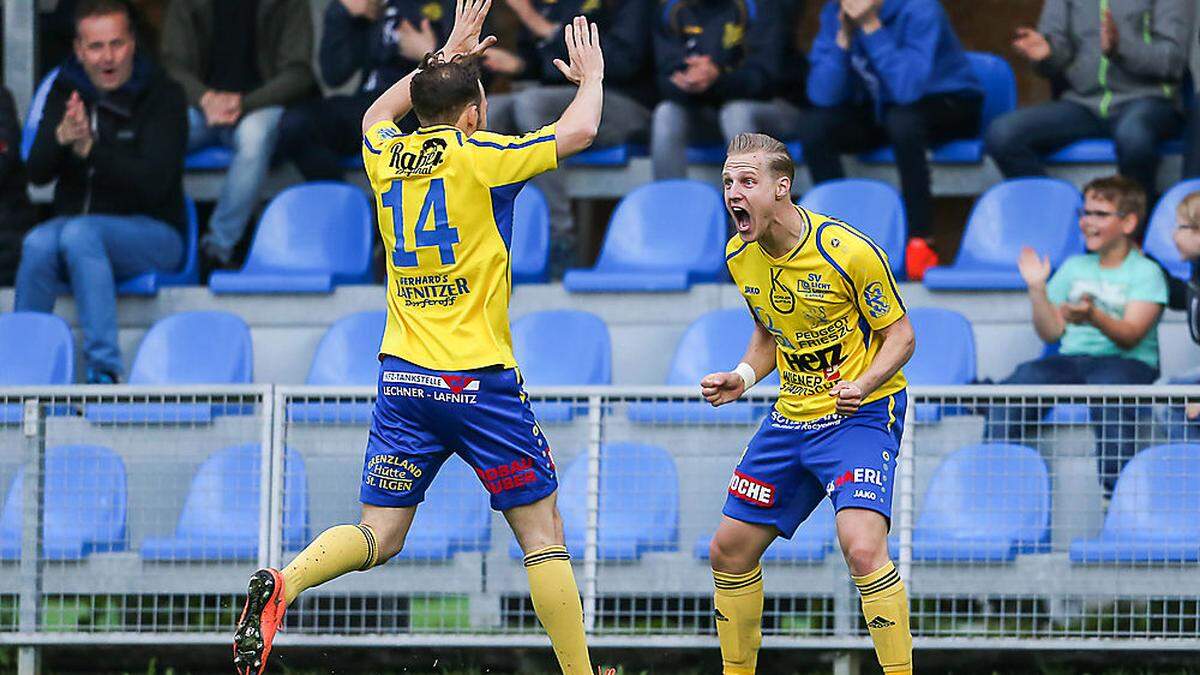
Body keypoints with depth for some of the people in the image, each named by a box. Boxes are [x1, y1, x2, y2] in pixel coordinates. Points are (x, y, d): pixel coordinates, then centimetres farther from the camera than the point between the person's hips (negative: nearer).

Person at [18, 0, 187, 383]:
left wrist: (90, 149, -29)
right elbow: (37, 174, 1)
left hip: (153, 233, -4)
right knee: (39, 243, -30)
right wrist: (61, 137, -21)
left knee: (79, 233, -34)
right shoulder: (65, 91, 9)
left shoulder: (163, 96, -6)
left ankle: (104, 371, -37)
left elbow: (154, 183, -17)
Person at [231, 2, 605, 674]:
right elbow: (579, 131, -3)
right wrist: (591, 77, 18)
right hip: (480, 380, -5)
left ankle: (285, 582, -23)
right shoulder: (479, 157, -6)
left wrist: (448, 56, 39)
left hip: (403, 381, 5)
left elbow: (377, 113, 33)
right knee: (544, 533, 4)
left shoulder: (387, 158, 9)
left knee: (379, 537, 5)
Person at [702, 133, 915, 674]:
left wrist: (863, 385, -28)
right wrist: (743, 377, -1)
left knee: (862, 548, -27)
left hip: (861, 413, -7)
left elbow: (899, 335, -10)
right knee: (728, 551, 9)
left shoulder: (847, 252, -20)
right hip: (791, 420, 7)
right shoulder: (740, 257, 1)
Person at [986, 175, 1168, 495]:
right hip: (1072, 358, 5)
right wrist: (1037, 289, -1)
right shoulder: (1074, 267, 18)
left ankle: (1115, 487, -42)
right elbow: (1051, 333, 14)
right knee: (1018, 382, -24)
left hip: (1128, 361, -5)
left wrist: (1094, 317, -31)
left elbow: (1130, 337, -12)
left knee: (1109, 386, -40)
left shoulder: (1146, 272, 2)